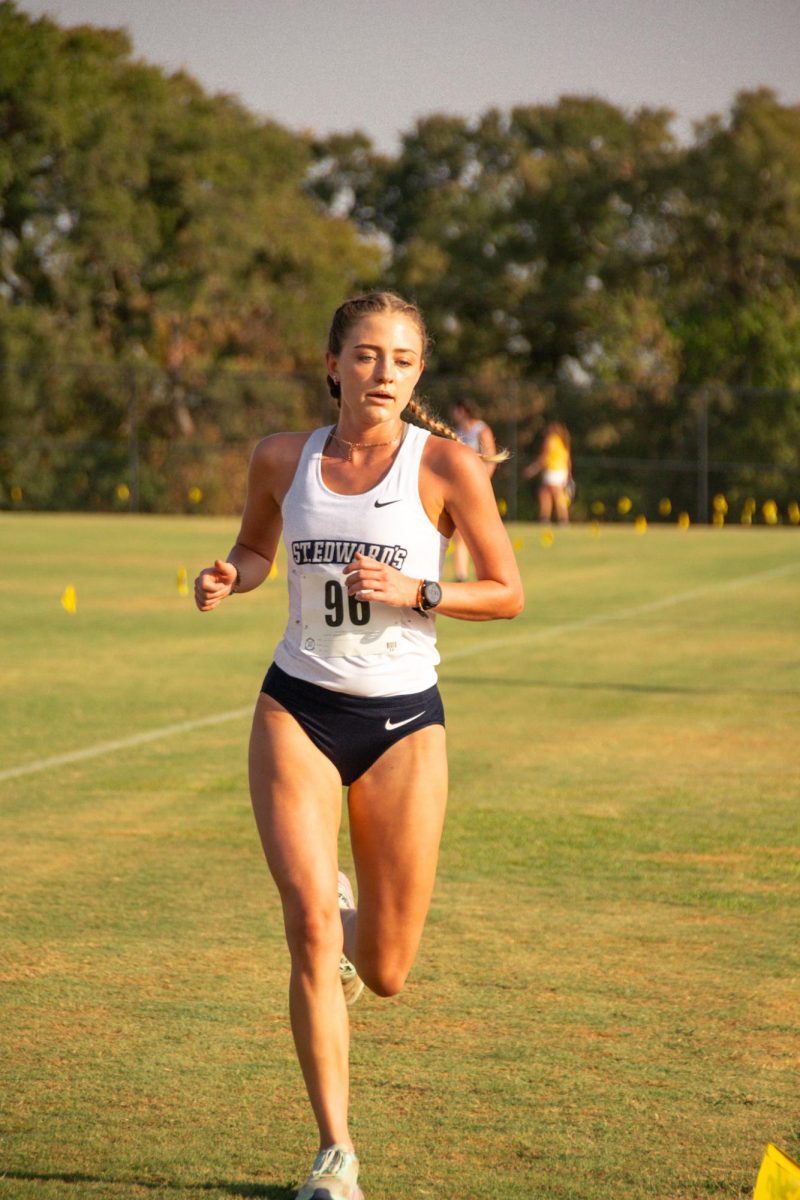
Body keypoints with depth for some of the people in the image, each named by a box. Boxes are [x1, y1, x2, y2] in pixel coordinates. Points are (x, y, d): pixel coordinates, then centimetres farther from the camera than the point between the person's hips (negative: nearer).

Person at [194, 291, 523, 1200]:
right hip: (298, 711, 1)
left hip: (403, 721, -1)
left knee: (383, 974, 4)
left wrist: (415, 591, -18)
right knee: (311, 929, -16)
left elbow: (508, 593, -2)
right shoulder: (282, 459, 1)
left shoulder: (446, 465, -8)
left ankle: (354, 924, 43)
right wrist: (229, 576, -3)